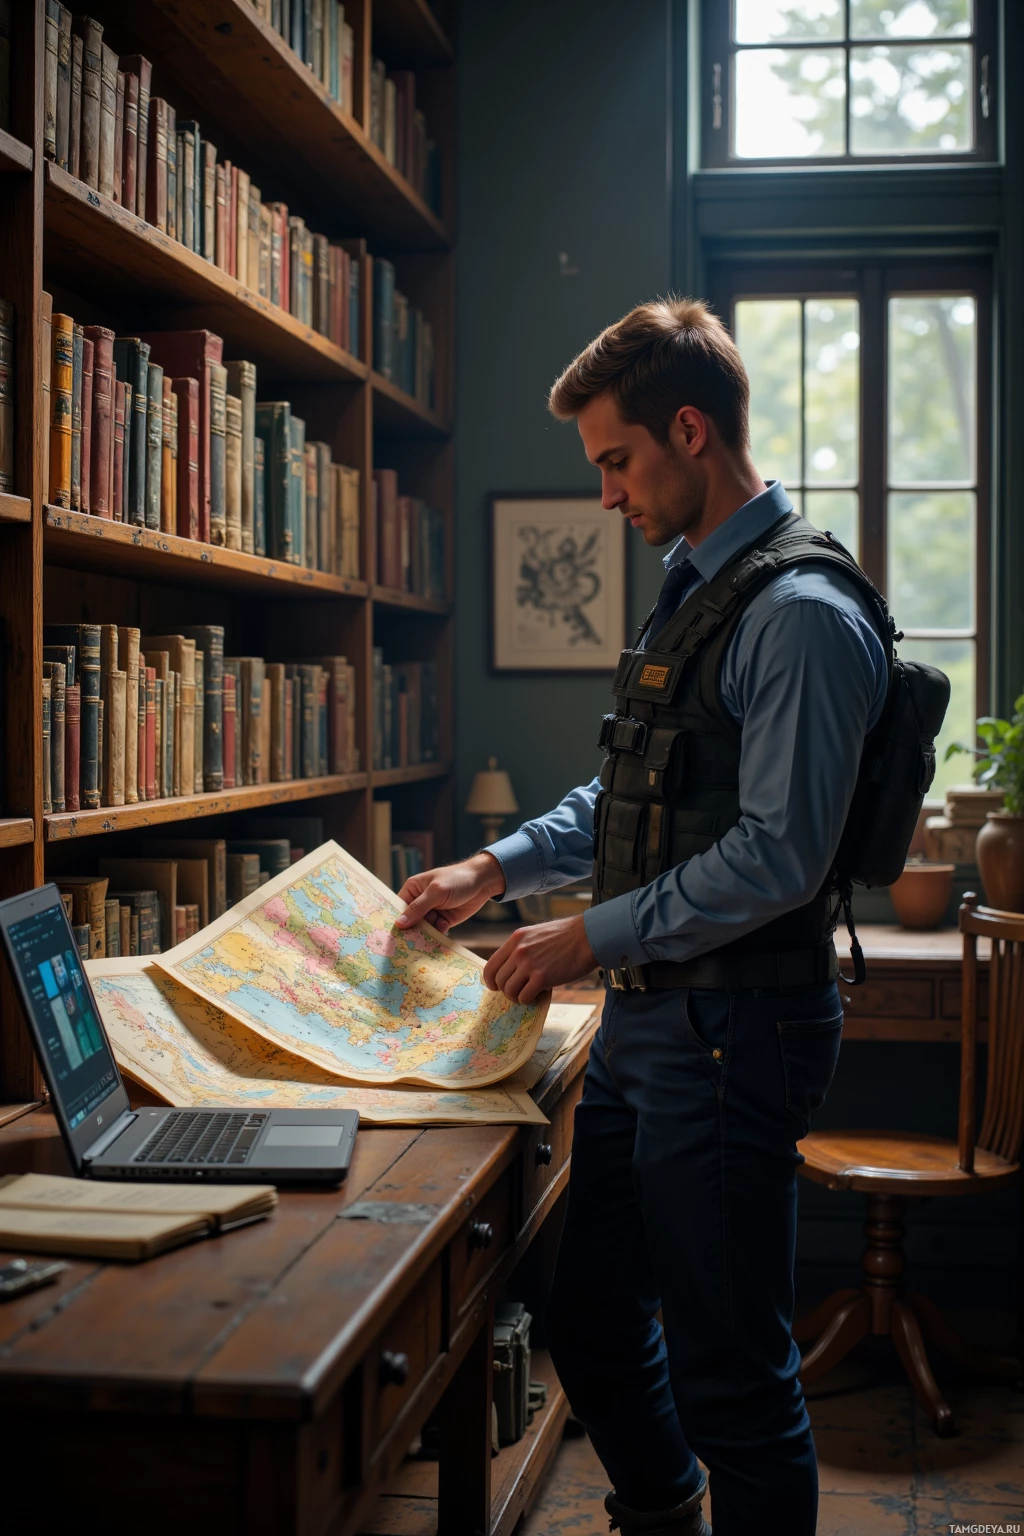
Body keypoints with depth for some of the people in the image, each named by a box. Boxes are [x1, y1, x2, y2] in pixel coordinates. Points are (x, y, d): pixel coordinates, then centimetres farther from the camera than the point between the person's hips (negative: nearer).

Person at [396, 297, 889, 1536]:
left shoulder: (801, 615, -17)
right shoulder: (692, 590, 14)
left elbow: (776, 857, -22)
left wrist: (590, 939, -16)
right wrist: (498, 868, 13)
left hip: (734, 1027, -10)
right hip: (647, 1018, 10)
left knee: (730, 1371, 1)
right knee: (590, 1320, 21)